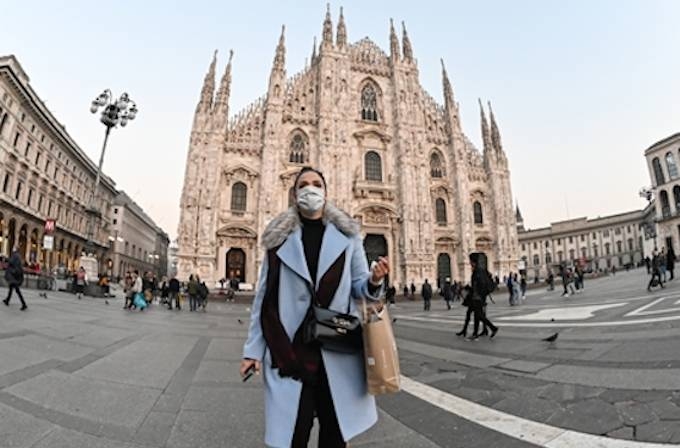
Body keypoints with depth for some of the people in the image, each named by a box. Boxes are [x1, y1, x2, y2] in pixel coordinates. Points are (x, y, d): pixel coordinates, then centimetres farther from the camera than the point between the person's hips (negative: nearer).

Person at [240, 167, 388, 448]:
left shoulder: (347, 235, 5)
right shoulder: (279, 238, 4)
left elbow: (358, 287, 4)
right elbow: (263, 297, 4)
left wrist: (374, 281, -18)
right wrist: (253, 349, 2)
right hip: (290, 349, -1)